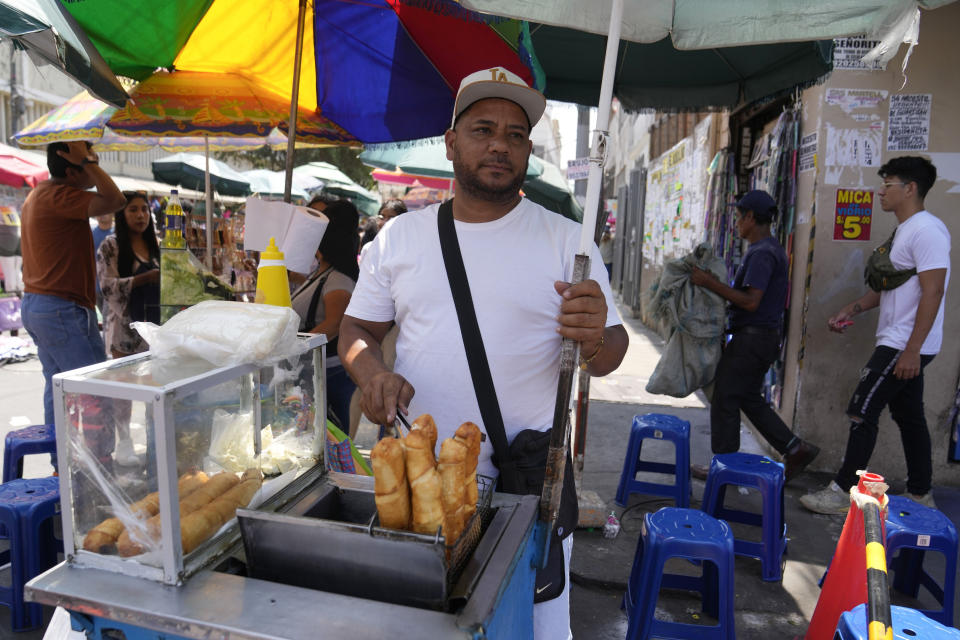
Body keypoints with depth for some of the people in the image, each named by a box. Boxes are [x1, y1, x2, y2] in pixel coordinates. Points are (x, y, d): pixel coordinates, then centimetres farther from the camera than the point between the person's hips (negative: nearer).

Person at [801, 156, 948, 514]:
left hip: (906, 346, -10)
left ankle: (843, 493, 1)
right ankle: (920, 495, 26)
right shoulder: (903, 231, 15)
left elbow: (933, 291, -22)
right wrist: (850, 311, 13)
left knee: (863, 412, -7)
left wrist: (912, 350, -24)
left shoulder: (926, 230, -16)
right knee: (909, 417, 15)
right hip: (899, 345, 10)